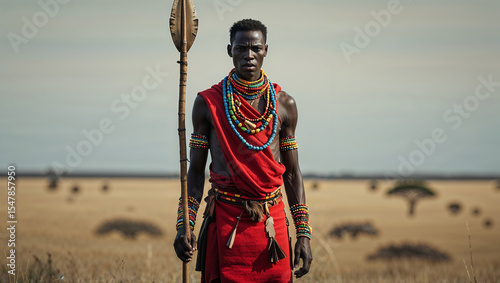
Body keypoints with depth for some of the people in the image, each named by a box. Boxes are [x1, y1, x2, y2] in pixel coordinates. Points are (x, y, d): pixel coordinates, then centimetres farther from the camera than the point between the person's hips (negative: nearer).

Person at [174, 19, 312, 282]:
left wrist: (303, 234, 5)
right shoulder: (208, 103, 2)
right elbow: (196, 171, 4)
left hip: (272, 221, 2)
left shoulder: (284, 104, 8)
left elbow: (292, 173, 11)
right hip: (226, 222, -2)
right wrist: (183, 226, -7)